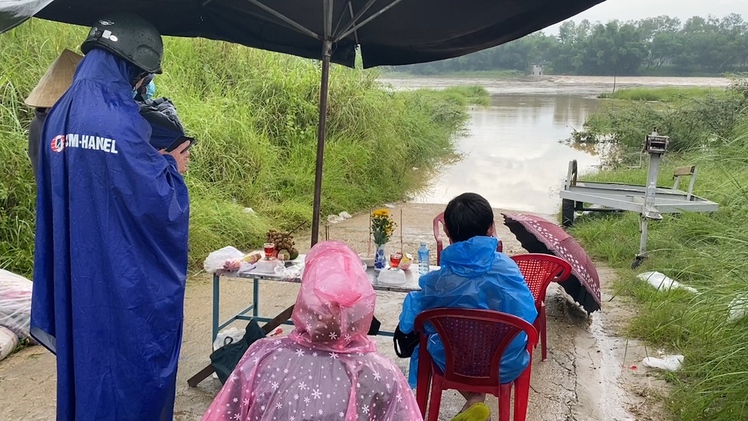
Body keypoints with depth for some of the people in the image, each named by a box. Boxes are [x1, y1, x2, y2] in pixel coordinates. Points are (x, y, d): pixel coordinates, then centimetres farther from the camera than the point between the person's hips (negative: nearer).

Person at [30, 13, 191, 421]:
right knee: (131, 355, 7)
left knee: (82, 348, 20)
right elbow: (154, 200, -19)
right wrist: (170, 167, -1)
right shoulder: (118, 118, -20)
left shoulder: (59, 115, 5)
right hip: (124, 276, -8)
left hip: (74, 270, 8)